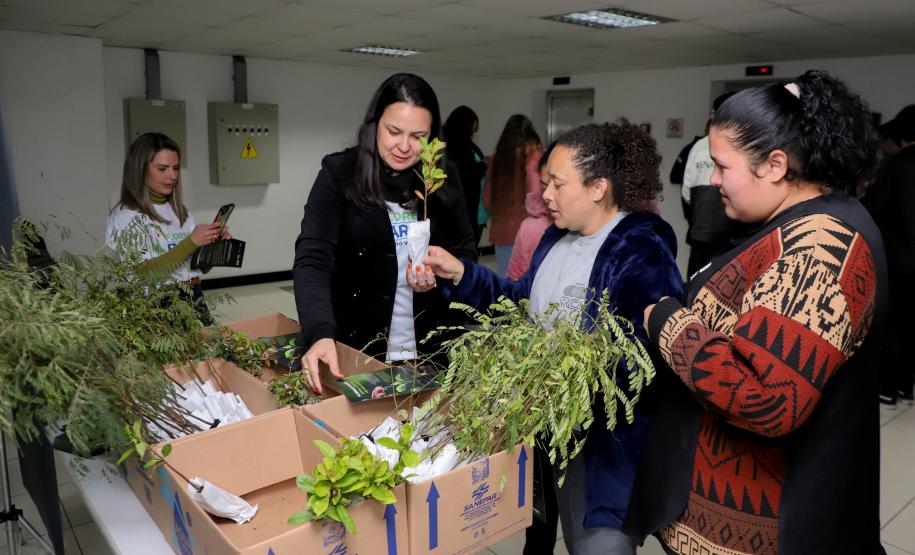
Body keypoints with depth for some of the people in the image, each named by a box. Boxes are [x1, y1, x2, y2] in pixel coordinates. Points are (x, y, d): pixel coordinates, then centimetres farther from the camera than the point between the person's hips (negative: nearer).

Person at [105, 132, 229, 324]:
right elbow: (142, 272, -14)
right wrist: (191, 242, -17)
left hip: (195, 301, 5)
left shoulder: (180, 211, 14)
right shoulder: (125, 216, -3)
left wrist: (214, 243, 0)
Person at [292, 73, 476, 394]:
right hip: (359, 348, -2)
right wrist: (321, 333, -36)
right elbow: (312, 260, -19)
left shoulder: (444, 180, -1)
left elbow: (466, 252, 6)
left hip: (431, 349, 3)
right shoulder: (339, 175, -10)